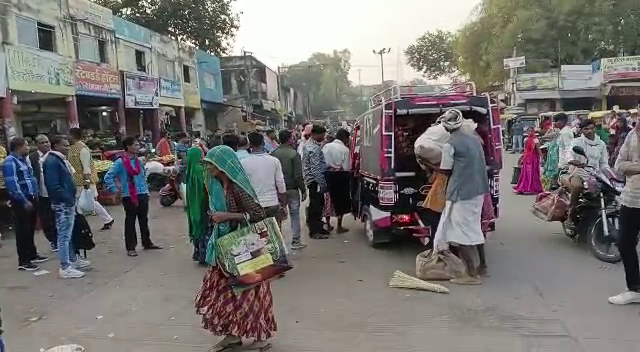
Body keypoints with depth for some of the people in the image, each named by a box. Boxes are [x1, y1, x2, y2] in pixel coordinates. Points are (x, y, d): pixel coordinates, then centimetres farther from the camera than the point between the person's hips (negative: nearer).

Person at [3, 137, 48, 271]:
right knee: (23, 230, -3)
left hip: (31, 198, 9)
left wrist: (35, 197, 14)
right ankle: (23, 261, 4)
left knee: (30, 229, 18)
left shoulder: (23, 159, 14)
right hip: (21, 201, -9)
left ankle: (32, 255, 30)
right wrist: (24, 201, -24)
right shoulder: (10, 162, -14)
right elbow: (12, 184, -22)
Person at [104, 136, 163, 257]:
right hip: (129, 197, -6)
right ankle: (130, 247, 10)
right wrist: (114, 190, -12)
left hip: (142, 195, 6)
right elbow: (108, 177, -9)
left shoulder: (138, 161, 9)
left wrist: (146, 191, 16)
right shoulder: (120, 162, -10)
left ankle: (147, 243, 28)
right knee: (130, 222, 2)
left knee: (144, 220, 15)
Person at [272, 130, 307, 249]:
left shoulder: (273, 154, -2)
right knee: (294, 215, 6)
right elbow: (298, 175, -15)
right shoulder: (294, 154, -14)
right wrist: (303, 190, -6)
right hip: (292, 189, -4)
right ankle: (295, 241, 9)